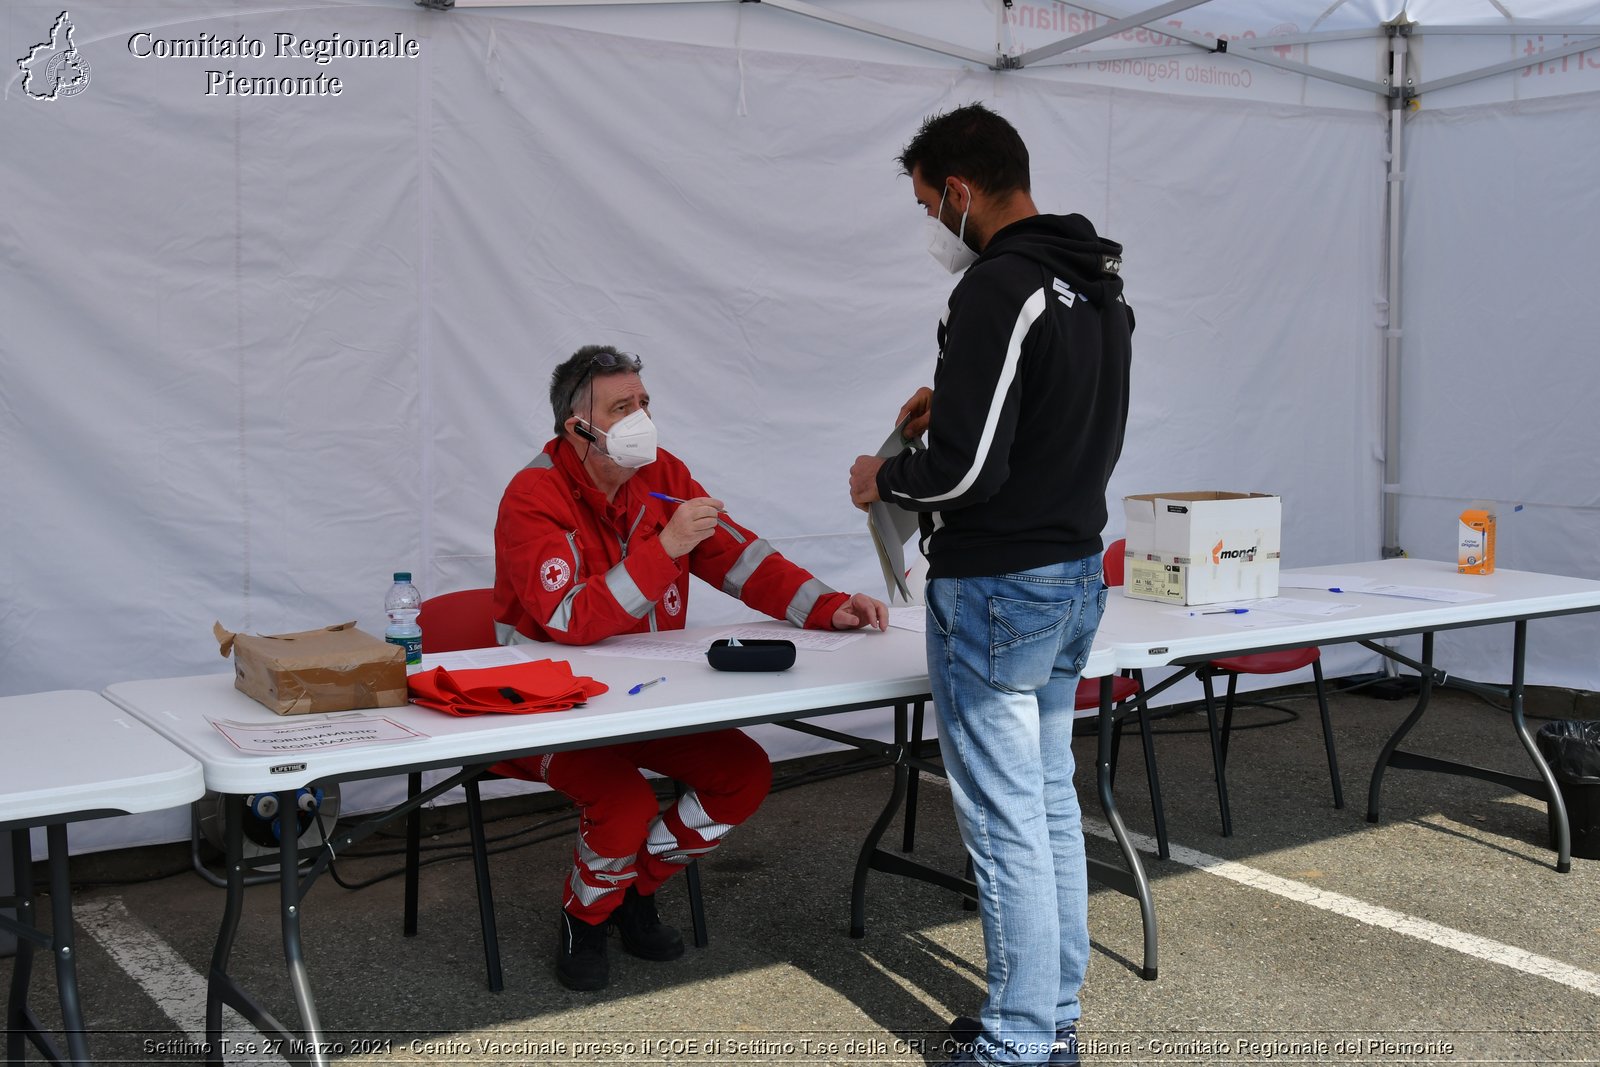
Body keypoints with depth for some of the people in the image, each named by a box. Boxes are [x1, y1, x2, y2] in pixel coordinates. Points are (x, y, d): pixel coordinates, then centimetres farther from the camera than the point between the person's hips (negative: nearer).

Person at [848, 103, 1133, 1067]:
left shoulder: (999, 287, -20)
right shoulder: (1101, 282, 11)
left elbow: (966, 470, -24)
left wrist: (883, 479, -6)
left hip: (997, 589, -10)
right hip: (1079, 572, 10)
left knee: (1007, 824, 0)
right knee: (1053, 805, 17)